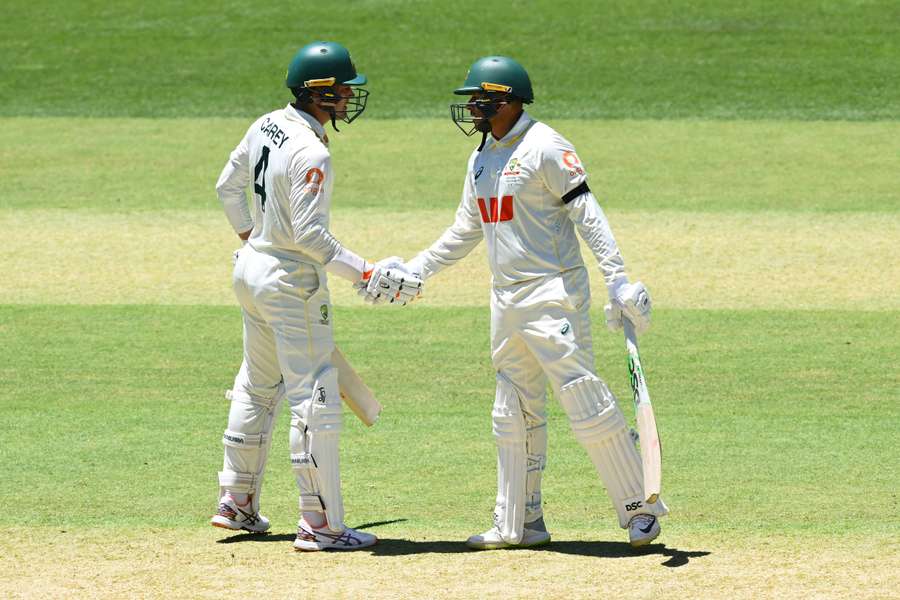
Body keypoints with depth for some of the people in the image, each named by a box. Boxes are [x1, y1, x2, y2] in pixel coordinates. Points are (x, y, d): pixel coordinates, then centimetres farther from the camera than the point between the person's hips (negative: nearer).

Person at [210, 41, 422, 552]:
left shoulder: (266, 126, 4)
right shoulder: (311, 154, -24)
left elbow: (228, 187, 15)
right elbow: (309, 233, -27)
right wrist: (367, 274, -26)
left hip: (251, 267, 10)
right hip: (290, 281, -10)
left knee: (257, 388, 22)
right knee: (315, 399, -6)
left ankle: (236, 503, 31)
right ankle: (320, 525, -5)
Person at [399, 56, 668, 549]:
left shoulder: (545, 147, -11)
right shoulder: (481, 159, 15)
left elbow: (587, 215, -16)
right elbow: (465, 232, 25)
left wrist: (617, 280, -23)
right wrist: (412, 271, 20)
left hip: (553, 291, -9)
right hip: (506, 299, 9)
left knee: (585, 402, -11)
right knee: (514, 414, 11)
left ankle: (641, 507, -3)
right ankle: (517, 524, 17)